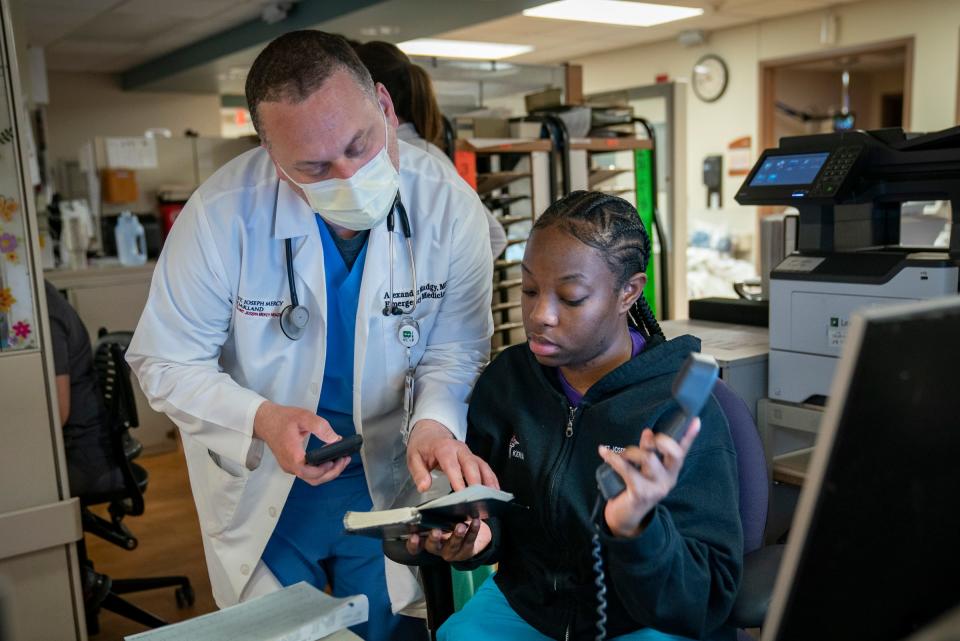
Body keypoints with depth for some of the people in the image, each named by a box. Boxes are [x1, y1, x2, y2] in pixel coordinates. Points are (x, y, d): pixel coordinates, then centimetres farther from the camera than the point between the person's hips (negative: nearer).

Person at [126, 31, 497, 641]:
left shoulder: (449, 205, -20)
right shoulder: (223, 212, -24)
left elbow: (454, 350, -11)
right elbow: (165, 362, -14)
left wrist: (434, 422, -32)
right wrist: (263, 420, -31)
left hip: (389, 477, 1)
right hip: (262, 484, 0)